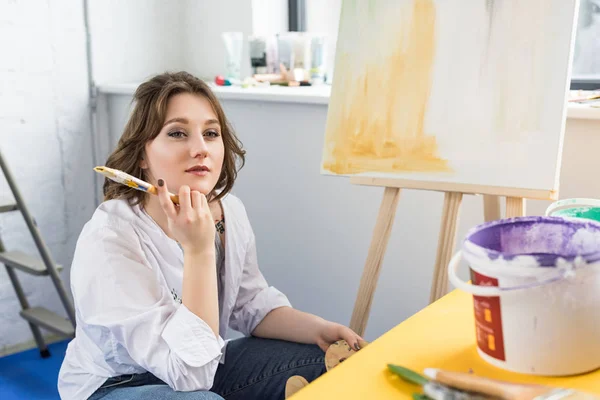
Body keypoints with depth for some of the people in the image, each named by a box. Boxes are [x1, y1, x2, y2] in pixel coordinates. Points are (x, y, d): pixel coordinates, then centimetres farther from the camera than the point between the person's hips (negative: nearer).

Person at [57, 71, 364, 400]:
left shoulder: (229, 211, -7)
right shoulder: (109, 239, -29)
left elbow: (253, 304, 7)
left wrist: (319, 330, -11)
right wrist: (198, 251, -36)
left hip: (203, 369, 6)